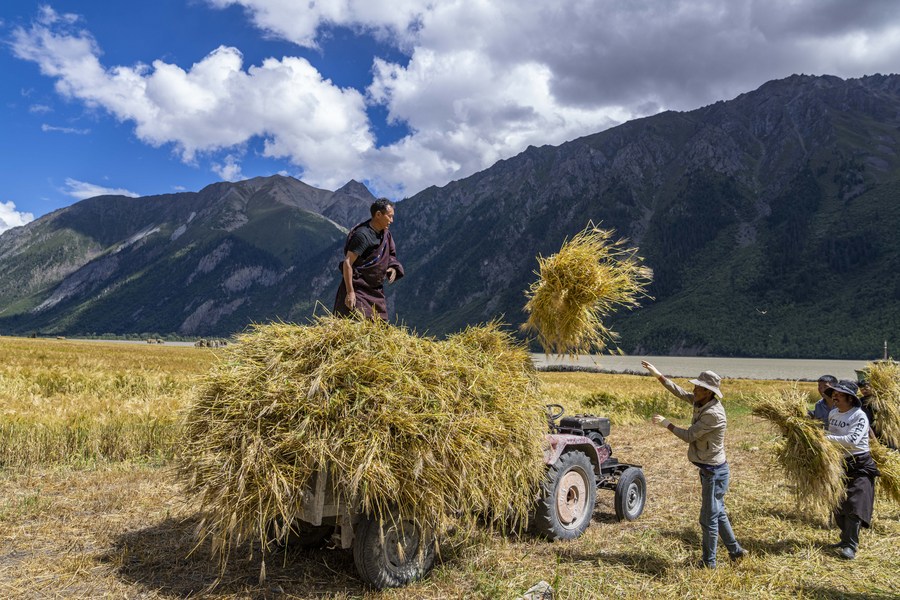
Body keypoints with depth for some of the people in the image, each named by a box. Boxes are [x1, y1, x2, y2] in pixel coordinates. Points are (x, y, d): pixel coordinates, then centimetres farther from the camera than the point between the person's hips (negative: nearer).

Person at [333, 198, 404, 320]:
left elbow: (391, 254, 22)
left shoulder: (386, 233, 6)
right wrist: (350, 292, -23)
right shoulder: (363, 235, -20)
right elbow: (347, 263, -21)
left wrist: (393, 268, -1)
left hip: (376, 291, 9)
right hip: (358, 290, -8)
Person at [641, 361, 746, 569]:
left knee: (708, 518, 2)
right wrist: (658, 375, 5)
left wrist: (666, 423, -10)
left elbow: (689, 436, -20)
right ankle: (735, 551, 36)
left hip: (715, 472, -10)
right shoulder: (702, 403, 0)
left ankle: (708, 563, 15)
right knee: (718, 514, 22)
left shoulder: (713, 414, -26)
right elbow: (680, 392, 10)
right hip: (709, 470, 10)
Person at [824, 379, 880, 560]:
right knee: (838, 504, 13)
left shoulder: (859, 416, -18)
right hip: (839, 464, 7)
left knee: (854, 504, -11)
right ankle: (846, 539, 29)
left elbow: (852, 440, -30)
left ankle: (850, 546, -7)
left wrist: (827, 438, -29)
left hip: (860, 465, -7)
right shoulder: (832, 413, 4)